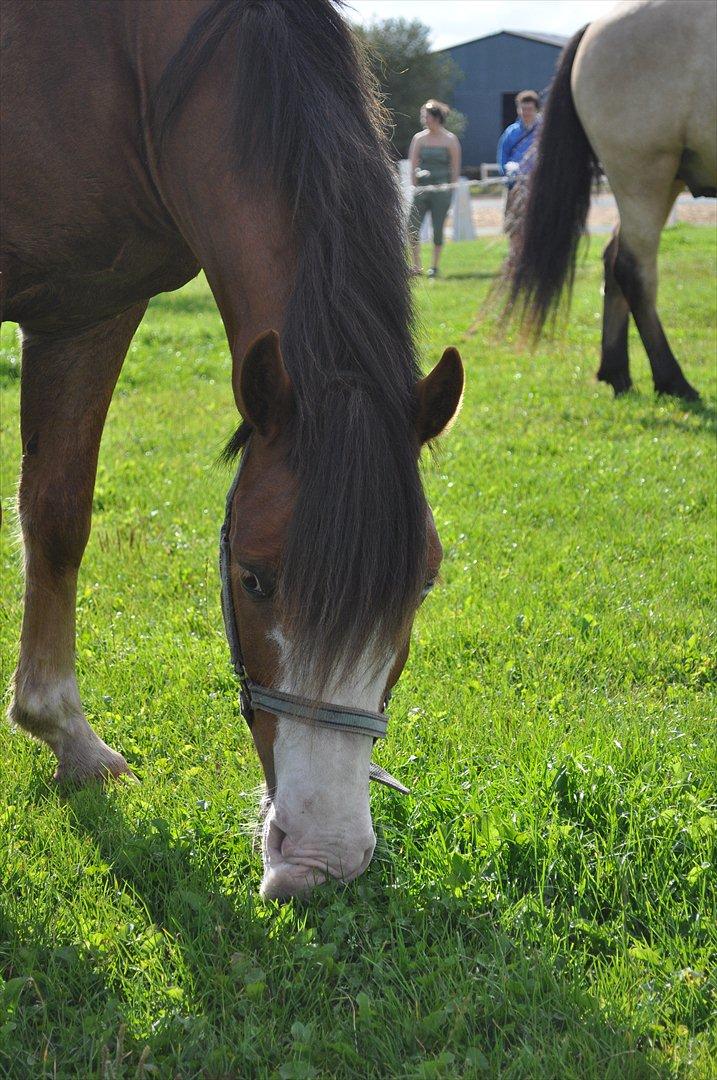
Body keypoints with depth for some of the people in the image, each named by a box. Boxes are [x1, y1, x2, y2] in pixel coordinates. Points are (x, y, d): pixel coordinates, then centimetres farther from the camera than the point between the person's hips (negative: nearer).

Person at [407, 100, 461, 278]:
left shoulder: (450, 140, 0)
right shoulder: (419, 138, 7)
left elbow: (455, 168, 2)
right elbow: (413, 164, 7)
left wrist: (451, 188, -3)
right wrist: (415, 186, -1)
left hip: (442, 189, -2)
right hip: (422, 188, 2)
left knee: (438, 229, 1)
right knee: (412, 228, -6)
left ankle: (434, 267, 11)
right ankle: (417, 266, 4)